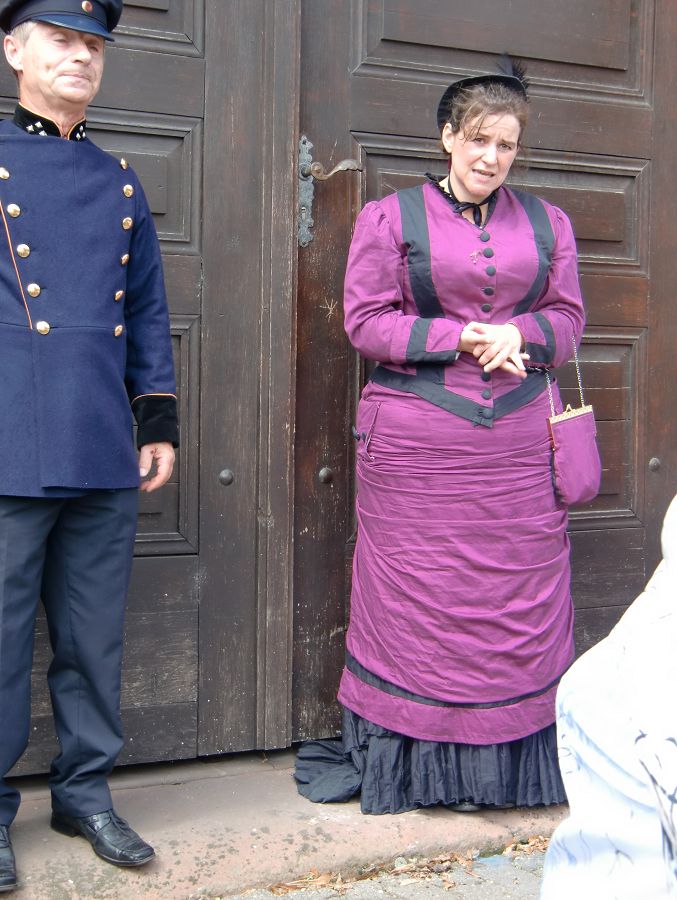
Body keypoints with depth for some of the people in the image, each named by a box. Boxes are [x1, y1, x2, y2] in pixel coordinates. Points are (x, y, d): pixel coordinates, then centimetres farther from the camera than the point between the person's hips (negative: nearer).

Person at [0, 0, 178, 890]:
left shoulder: (120, 182, 16)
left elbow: (148, 313, 17)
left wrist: (159, 421, 10)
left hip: (105, 457, 4)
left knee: (96, 640, 11)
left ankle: (86, 790, 27)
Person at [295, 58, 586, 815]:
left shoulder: (547, 223, 15)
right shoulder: (389, 218, 5)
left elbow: (568, 319, 12)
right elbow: (365, 320, -2)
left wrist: (520, 333, -10)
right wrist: (457, 338, -13)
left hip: (517, 444, 3)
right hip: (414, 442, -3)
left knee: (517, 598, 4)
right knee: (416, 597, 1)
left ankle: (503, 762, 18)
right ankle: (408, 759, 15)